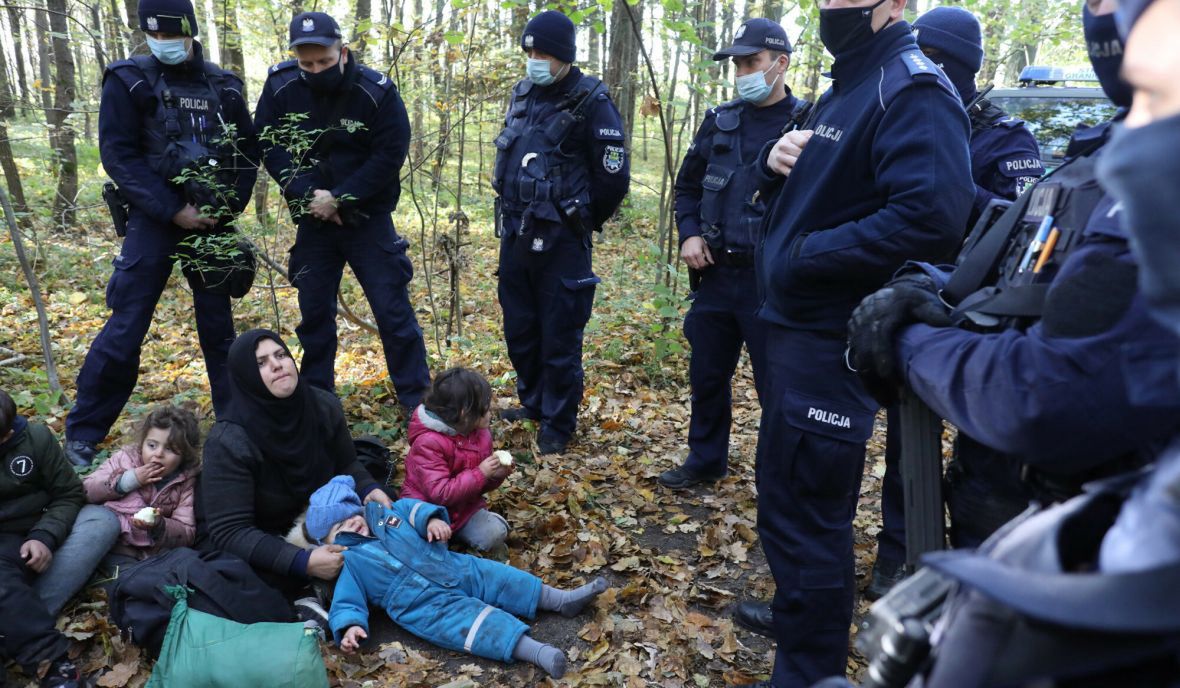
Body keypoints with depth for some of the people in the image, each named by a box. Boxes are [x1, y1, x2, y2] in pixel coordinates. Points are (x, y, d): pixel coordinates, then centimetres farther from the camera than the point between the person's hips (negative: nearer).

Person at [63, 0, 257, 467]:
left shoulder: (223, 86, 8)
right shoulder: (129, 81, 0)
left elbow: (247, 153, 11)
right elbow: (118, 156, -6)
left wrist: (229, 206, -3)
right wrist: (174, 210, -14)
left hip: (213, 221, 3)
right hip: (155, 219, -3)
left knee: (218, 326, 9)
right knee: (126, 327, -6)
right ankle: (82, 434, 6)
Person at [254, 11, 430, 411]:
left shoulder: (377, 91, -14)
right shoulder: (280, 86, -6)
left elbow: (389, 156, -14)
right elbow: (269, 146, -3)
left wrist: (339, 198, -19)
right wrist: (308, 194, -17)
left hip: (368, 219, -3)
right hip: (312, 221, 3)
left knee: (393, 310, -2)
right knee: (314, 313, 11)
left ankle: (417, 401, 7)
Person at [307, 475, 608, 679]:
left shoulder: (383, 513, 14)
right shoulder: (349, 563, 0)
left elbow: (411, 507, 22)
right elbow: (346, 601, -4)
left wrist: (431, 519, 0)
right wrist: (349, 627, -24)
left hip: (455, 569, 6)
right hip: (427, 605, -6)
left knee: (495, 576, -1)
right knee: (471, 620, -24)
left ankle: (562, 599, 5)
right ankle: (536, 651, -37)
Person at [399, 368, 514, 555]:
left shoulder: (481, 435, -1)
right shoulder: (428, 443, -24)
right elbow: (440, 493, -28)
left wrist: (495, 475, -12)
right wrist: (480, 473, -30)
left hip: (465, 507, 5)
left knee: (494, 533, -17)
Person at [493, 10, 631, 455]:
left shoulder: (591, 102, -11)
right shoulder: (522, 95, 10)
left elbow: (614, 177, -10)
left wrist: (582, 221, 2)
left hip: (560, 240, -7)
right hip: (515, 235, 7)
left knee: (559, 335, 1)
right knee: (518, 328, 16)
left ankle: (559, 423, 16)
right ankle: (533, 402, 35)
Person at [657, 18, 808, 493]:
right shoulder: (720, 121, 9)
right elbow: (687, 184, 18)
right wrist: (689, 234, 4)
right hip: (717, 274, 6)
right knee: (707, 374, 16)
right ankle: (706, 460, 35)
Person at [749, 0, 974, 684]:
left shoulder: (913, 91, -15)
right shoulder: (845, 88, 17)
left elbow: (932, 215, -29)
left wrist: (806, 255, -22)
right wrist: (778, 159, 0)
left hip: (834, 337, -10)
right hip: (797, 323, 10)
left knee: (802, 510, -1)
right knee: (785, 487, 22)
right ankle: (798, 617, 43)